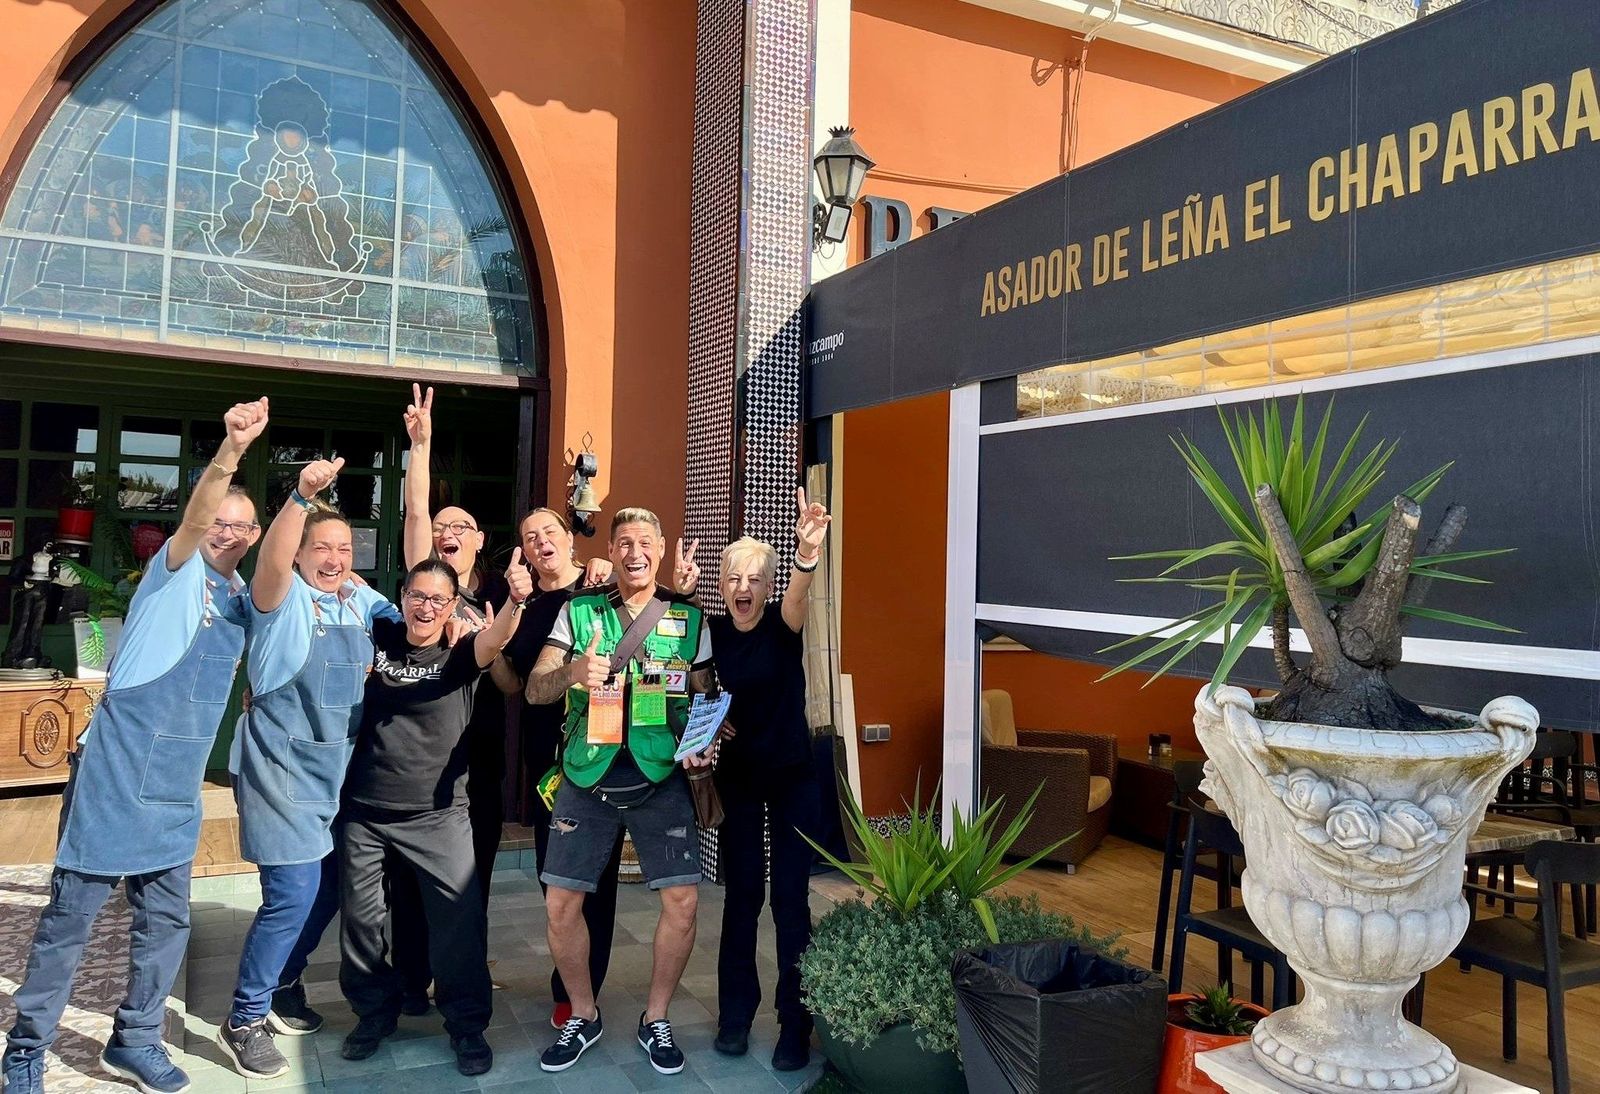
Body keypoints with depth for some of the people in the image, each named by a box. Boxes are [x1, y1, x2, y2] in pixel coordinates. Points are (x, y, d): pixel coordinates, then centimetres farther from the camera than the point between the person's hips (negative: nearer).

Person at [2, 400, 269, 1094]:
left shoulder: (243, 598, 13)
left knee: (166, 921, 12)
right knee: (71, 915, 4)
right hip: (115, 772, -6)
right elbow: (192, 518, -29)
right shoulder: (176, 571, -5)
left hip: (177, 789, 6)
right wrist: (230, 450, -46)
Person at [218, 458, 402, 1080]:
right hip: (282, 767, -7)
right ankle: (244, 1021, 8)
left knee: (327, 891, 14)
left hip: (338, 769, 7)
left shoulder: (363, 601, 8)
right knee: (294, 894, -11)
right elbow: (272, 562, -32)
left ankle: (282, 988, 37)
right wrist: (302, 495, -45)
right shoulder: (284, 597, -9)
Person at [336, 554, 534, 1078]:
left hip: (438, 815, -3)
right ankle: (375, 1010, 35)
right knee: (360, 916, 13)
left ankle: (467, 1024, 11)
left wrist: (515, 601, -48)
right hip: (364, 810, 3)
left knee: (460, 915, -7)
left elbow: (495, 638, -28)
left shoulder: (461, 655, -6)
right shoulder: (378, 639, 2)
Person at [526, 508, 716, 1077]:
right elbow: (534, 690, -3)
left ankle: (656, 1020, 17)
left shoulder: (689, 618, 4)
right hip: (587, 777, 1)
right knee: (561, 901, 1)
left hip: (660, 778, 0)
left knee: (683, 900, -7)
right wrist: (572, 672, -25)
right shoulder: (578, 612, 3)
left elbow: (704, 698, 9)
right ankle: (583, 1016, 26)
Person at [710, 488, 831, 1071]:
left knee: (790, 899, 0)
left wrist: (806, 557, -57)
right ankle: (735, 1014, 24)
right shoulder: (711, 633, -4)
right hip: (736, 778, 2)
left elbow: (795, 601, -36)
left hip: (792, 777, -2)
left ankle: (795, 1024, 13)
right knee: (741, 895, 9)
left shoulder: (782, 626, -13)